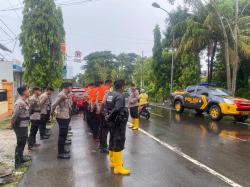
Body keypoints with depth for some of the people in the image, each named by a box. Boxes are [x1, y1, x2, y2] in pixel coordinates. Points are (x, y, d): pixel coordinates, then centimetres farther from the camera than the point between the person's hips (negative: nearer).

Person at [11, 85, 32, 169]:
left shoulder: (24, 101, 7)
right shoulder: (20, 103, -24)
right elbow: (15, 115, -23)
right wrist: (12, 124, -12)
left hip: (24, 126, 9)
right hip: (20, 126, -9)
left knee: (23, 142, 21)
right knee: (20, 144, 2)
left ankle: (21, 158, 38)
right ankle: (17, 163, 15)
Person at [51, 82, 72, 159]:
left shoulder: (66, 95, 11)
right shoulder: (62, 95, -19)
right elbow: (54, 105, -24)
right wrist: (52, 113, -11)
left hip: (66, 117, 10)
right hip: (62, 117, -10)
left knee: (64, 134, 18)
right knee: (62, 135, -3)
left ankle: (62, 149, 31)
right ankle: (60, 153, 5)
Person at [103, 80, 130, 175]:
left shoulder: (109, 94, 6)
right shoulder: (120, 96, -18)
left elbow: (105, 106, 6)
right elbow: (117, 109, -29)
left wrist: (108, 117, 0)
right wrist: (109, 117, -16)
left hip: (112, 122, 9)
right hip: (119, 122, -9)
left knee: (113, 141, 19)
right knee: (118, 143, -3)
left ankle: (113, 161, 35)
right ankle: (118, 167, 3)